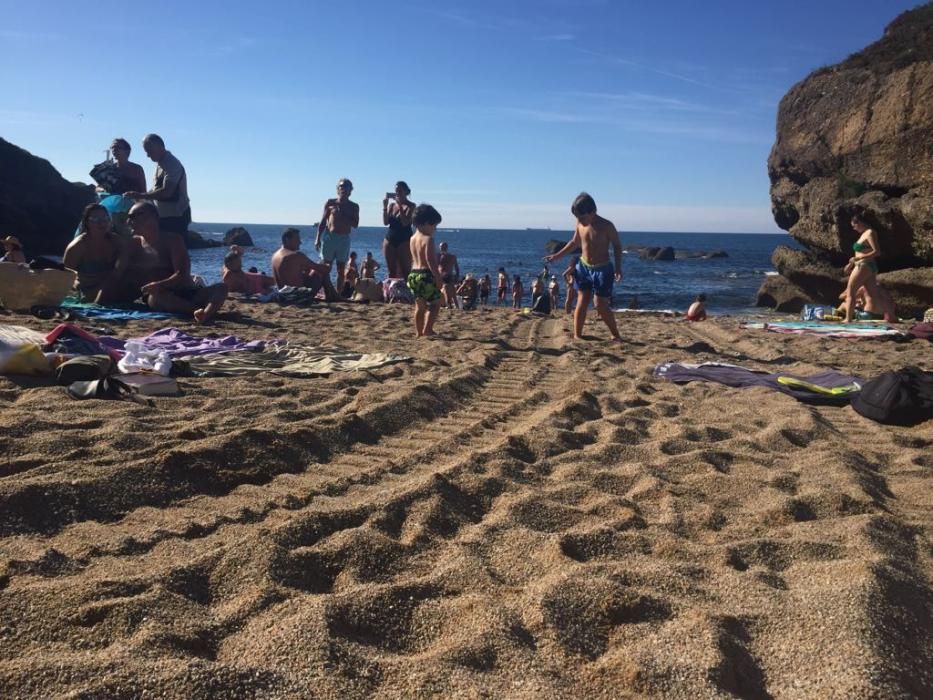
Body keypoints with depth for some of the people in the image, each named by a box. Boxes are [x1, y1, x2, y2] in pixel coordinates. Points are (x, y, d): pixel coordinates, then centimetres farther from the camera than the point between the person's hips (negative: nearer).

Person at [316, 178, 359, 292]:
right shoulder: (330, 203, 6)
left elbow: (355, 224, -2)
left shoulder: (354, 206, 7)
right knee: (326, 268, -3)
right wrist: (318, 238, 0)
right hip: (329, 237, -1)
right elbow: (323, 222, 7)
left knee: (341, 269, 2)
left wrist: (342, 215, -12)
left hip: (344, 239, 1)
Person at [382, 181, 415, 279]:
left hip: (404, 241, -5)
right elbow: (385, 222, 4)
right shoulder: (392, 205, 11)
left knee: (405, 271, -8)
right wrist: (384, 207, -6)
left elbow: (405, 222, -14)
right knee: (391, 271, 5)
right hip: (389, 239, 5)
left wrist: (400, 206, -17)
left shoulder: (410, 206, -2)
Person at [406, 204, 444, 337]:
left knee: (419, 306, 16)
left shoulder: (413, 238, 13)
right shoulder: (428, 239, -14)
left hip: (414, 274, 9)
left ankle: (418, 332, 18)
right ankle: (427, 330, -6)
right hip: (426, 275, -8)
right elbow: (430, 260, -21)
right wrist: (438, 277, -18)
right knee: (433, 304, 1)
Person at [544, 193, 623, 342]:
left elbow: (617, 246, -5)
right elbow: (575, 242, 14)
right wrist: (557, 255, 12)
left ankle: (615, 335, 11)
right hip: (584, 267, 4)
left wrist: (618, 268, -13)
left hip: (602, 269, -4)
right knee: (582, 302, 1)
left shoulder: (606, 226, -16)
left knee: (601, 305, -5)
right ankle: (577, 335, 5)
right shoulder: (580, 224, -4)